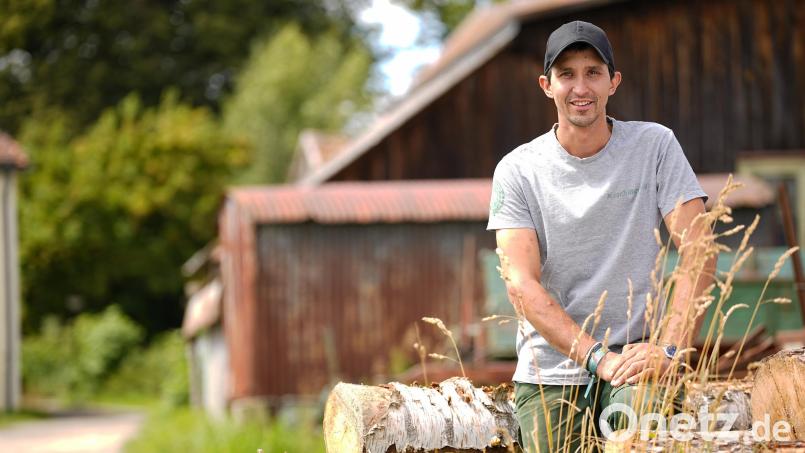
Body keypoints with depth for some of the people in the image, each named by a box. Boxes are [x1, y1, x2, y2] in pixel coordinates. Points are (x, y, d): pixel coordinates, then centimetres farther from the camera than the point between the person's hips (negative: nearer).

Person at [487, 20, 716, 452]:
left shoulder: (655, 146, 3)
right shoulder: (517, 170, 2)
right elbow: (521, 283, -7)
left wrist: (669, 347, -20)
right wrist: (598, 357, -19)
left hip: (634, 353, -1)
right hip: (550, 371, 1)